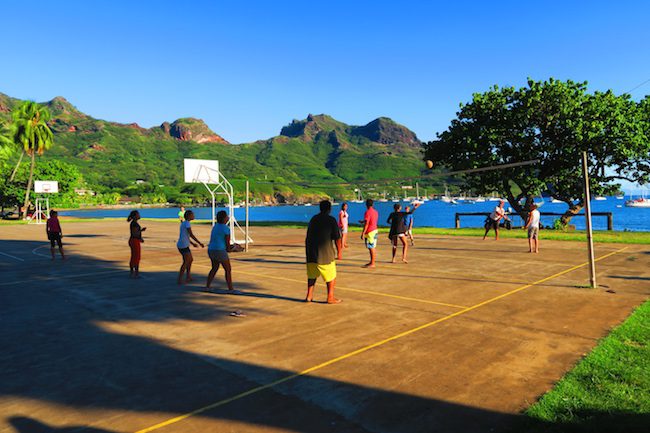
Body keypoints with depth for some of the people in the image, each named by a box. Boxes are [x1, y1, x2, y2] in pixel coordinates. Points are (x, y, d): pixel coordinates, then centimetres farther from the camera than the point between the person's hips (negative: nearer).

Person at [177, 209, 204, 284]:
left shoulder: (183, 223, 17)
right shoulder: (187, 223, -12)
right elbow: (191, 235, -17)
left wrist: (192, 243, 28)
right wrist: (200, 243, -14)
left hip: (181, 245, 10)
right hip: (184, 245, -10)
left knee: (190, 260, 19)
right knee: (186, 262, -3)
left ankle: (188, 277, 26)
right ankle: (179, 279, -1)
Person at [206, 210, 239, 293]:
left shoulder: (216, 226, 12)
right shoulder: (226, 228, -14)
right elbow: (227, 241, -10)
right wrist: (228, 249, 11)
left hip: (211, 250, 9)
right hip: (220, 251, -9)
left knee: (215, 268, 24)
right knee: (228, 270, 1)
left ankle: (207, 286, 25)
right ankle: (231, 289, 3)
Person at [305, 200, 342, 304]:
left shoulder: (313, 219, 12)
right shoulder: (331, 220, -6)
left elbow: (308, 236, 16)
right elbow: (337, 238, -8)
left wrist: (307, 251, 24)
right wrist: (339, 251, 4)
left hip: (311, 252, 6)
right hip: (326, 252, -5)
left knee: (312, 275, 19)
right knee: (331, 276, 9)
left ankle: (309, 296, 17)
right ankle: (330, 297, 10)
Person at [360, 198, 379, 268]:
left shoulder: (367, 212, -15)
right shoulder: (375, 212, 12)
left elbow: (366, 224, -19)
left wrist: (363, 233, -17)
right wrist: (363, 221, 36)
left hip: (370, 232, -9)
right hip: (375, 230, 9)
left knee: (371, 248, -5)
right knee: (372, 247, 15)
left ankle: (372, 264, -1)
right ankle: (371, 262, 22)